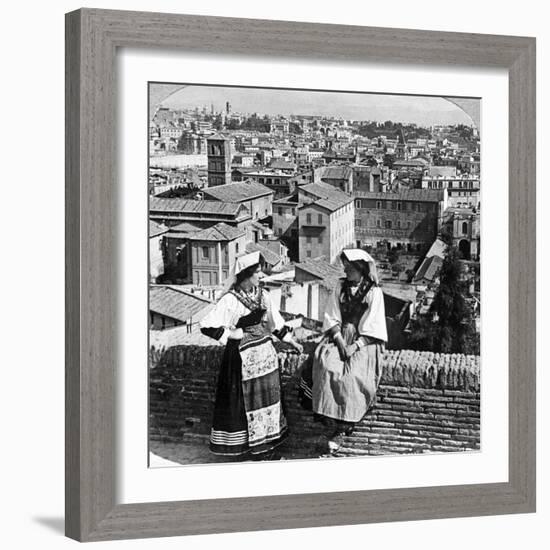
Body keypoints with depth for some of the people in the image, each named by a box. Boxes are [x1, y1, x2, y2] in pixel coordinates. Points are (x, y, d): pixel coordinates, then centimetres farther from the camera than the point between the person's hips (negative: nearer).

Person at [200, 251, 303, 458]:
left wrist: (292, 342, 18)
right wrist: (232, 334, -17)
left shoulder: (263, 295, 4)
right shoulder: (230, 300, -17)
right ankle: (245, 443, 13)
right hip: (243, 357, -7)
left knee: (268, 395, 12)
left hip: (266, 353, 7)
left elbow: (276, 321, 16)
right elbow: (207, 325, -20)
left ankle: (265, 440, 24)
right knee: (244, 400, 2)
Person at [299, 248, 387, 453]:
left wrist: (354, 346, -17)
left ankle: (342, 429, -25)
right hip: (339, 336, 4)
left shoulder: (374, 292, -1)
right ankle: (327, 413, -23)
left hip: (363, 342, -4)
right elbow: (332, 319, 6)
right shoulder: (341, 287, 12)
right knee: (325, 362, -26)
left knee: (351, 372, -29)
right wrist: (340, 341, -10)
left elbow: (372, 328, -5)